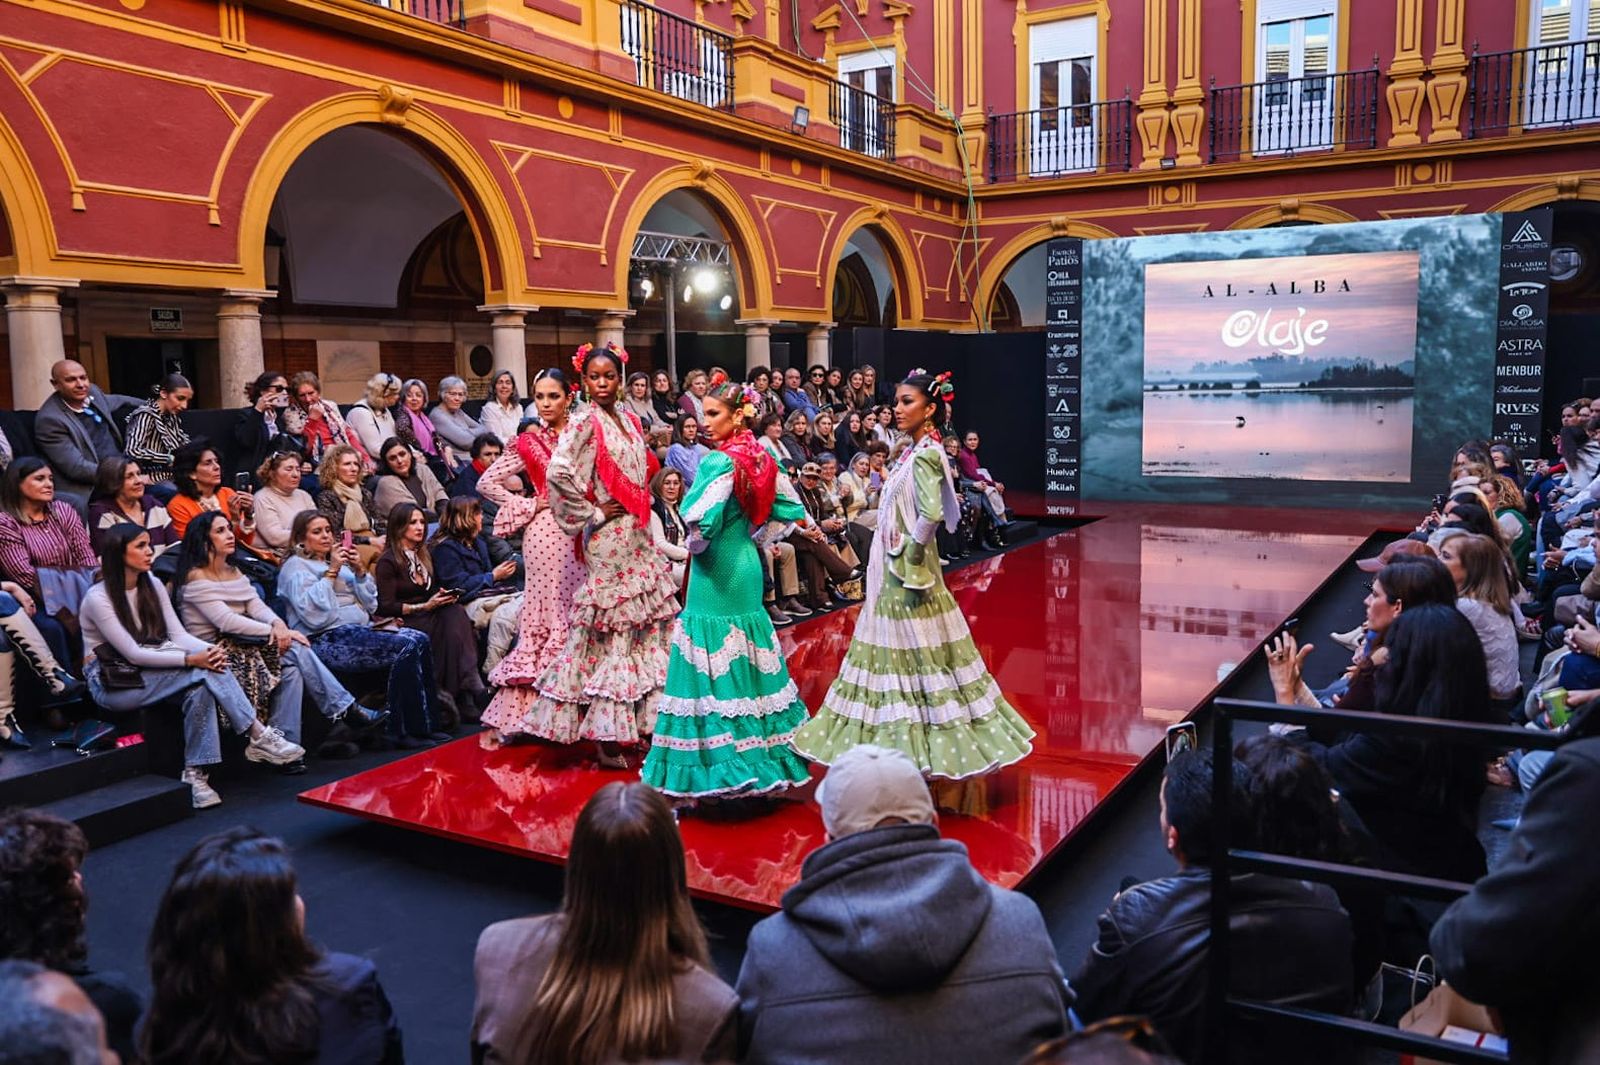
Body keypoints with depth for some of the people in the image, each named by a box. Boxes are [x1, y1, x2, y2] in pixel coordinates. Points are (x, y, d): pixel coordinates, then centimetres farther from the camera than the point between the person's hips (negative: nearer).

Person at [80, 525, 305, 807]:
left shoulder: (152, 586, 6)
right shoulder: (98, 598, -14)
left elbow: (178, 635, 0)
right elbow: (133, 654, -20)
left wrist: (210, 649, -22)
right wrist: (191, 659, -28)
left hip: (148, 670, 6)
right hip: (111, 683, -6)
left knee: (201, 686, -29)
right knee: (202, 671, -29)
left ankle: (196, 773, -28)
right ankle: (259, 737, -28)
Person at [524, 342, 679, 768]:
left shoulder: (628, 422, 12)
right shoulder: (584, 422, -10)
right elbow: (558, 473, -24)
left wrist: (641, 510, 9)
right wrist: (592, 514, -16)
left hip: (637, 536, 8)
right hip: (608, 540, -7)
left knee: (647, 626, 10)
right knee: (610, 633, -4)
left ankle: (642, 722, 21)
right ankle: (607, 738, 4)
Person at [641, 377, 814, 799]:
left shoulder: (718, 462, -17)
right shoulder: (762, 459, 6)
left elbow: (698, 523, -26)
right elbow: (792, 511, 15)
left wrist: (693, 546, -5)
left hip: (715, 574, -8)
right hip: (748, 566, 8)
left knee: (714, 664, -2)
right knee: (748, 656, 15)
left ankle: (717, 764, 2)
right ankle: (764, 752, 23)